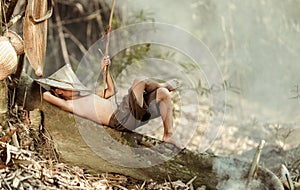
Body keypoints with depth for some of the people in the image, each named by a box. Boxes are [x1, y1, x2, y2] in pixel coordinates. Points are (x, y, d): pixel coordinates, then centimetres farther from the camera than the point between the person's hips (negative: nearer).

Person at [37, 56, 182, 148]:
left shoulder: (87, 97, 28)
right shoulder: (69, 105, 1)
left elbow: (110, 91, 35)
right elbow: (46, 95, -12)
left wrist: (105, 70, 28)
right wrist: (50, 90, 13)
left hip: (130, 116, 10)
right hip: (121, 120, -10)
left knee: (164, 94, 4)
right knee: (140, 82, -18)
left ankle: (168, 135, 5)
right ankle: (162, 85, 17)